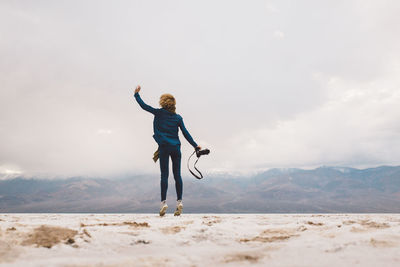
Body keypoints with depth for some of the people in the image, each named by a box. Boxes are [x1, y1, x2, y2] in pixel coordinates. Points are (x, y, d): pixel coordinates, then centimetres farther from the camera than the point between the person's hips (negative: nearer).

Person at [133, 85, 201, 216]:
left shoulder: (159, 113, 3)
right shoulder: (178, 117, 10)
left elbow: (144, 106, 10)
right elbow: (185, 133, 8)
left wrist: (137, 94, 24)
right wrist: (195, 145, 12)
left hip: (164, 148, -2)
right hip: (176, 148, 3)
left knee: (164, 175, -1)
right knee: (177, 175, 4)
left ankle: (163, 202, -4)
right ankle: (179, 201, 1)